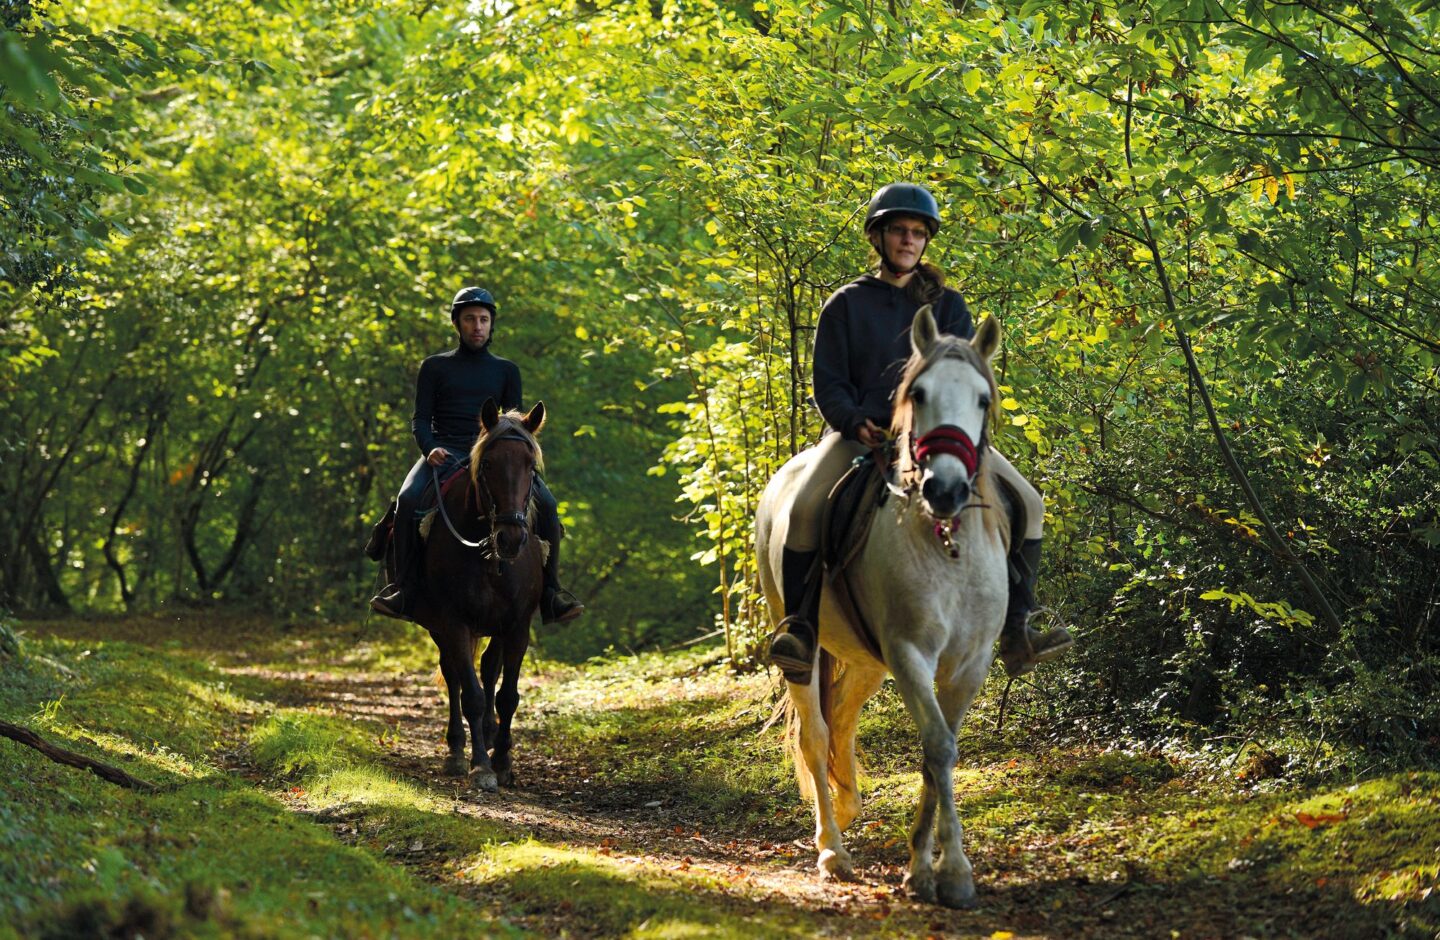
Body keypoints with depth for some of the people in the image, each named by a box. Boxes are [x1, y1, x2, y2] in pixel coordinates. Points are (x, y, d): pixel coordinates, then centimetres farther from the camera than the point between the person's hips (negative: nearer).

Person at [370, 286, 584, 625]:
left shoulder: (506, 371, 17)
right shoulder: (435, 367, 13)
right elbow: (420, 419, 7)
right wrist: (429, 449, -15)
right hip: (444, 453, -1)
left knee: (545, 504, -23)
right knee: (408, 500, -32)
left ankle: (550, 592, -16)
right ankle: (405, 590, -28)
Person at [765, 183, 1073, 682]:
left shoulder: (947, 305, 13)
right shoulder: (846, 305, 7)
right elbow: (829, 383, 3)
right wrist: (855, 422, -17)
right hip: (863, 431, -2)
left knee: (1027, 504, -12)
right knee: (804, 508, -30)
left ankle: (1016, 632, -7)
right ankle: (799, 627, -16)